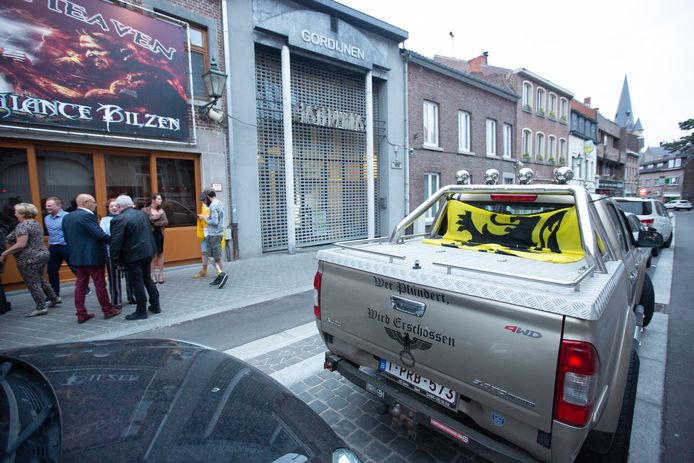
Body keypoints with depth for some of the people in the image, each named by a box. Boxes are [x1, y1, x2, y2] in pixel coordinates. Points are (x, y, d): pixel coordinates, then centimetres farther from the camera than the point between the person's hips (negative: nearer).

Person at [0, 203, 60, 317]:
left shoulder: (23, 225, -16)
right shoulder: (36, 223, 12)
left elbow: (21, 245, -24)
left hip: (29, 259, -9)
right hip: (42, 254, 9)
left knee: (32, 283, 0)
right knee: (40, 280, 22)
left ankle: (41, 308, 5)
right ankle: (54, 298, 26)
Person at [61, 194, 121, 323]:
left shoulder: (66, 217, 11)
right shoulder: (87, 215, -15)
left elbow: (67, 238, 15)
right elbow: (99, 234, -22)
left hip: (77, 256, 8)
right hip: (92, 256, -8)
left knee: (80, 284, 11)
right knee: (100, 284, 1)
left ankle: (81, 314, 14)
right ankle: (108, 310, 10)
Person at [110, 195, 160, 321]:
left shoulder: (119, 219, -15)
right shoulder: (142, 214, 7)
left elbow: (116, 242, -17)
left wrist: (116, 259, -9)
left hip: (132, 256, -7)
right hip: (147, 252, 7)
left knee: (137, 283, 1)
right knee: (147, 279, 17)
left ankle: (141, 311, 10)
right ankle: (155, 306, 23)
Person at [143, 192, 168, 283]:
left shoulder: (161, 210, 6)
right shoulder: (145, 210, -2)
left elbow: (166, 222, -5)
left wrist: (155, 223, -14)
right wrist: (157, 216, -15)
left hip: (159, 234, 2)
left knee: (160, 253, 6)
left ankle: (161, 274, 13)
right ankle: (153, 274, 13)